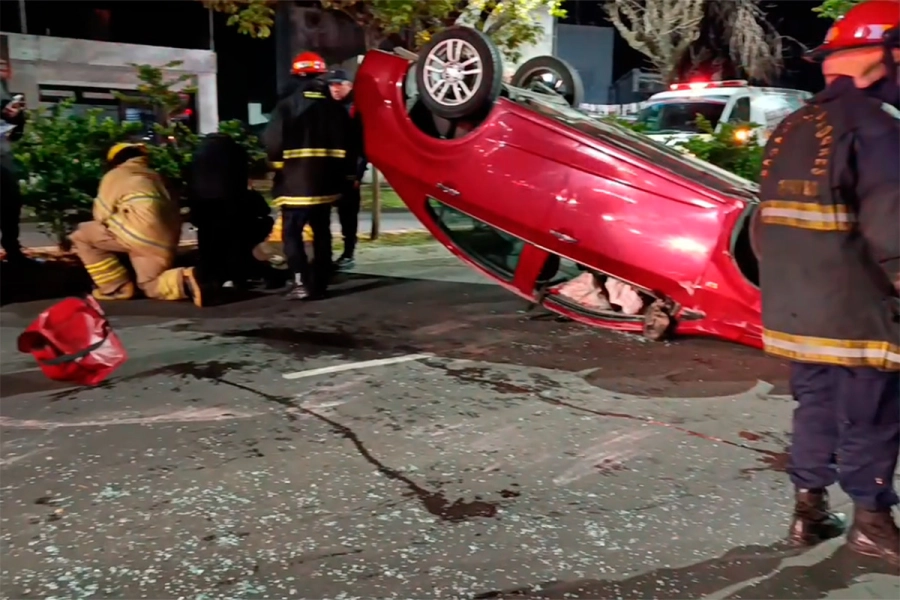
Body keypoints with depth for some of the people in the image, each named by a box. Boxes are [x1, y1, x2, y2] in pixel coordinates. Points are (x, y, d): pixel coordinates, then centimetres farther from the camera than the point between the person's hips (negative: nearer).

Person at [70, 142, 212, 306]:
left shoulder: (114, 175, 15)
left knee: (81, 235, 14)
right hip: (165, 238, 6)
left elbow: (102, 213, 9)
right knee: (152, 287, 20)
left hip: (141, 228, -6)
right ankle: (186, 279, -11)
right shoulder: (153, 175, 30)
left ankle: (116, 288, 10)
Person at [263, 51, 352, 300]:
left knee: (292, 233, 3)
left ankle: (302, 284, -7)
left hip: (296, 182, -4)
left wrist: (278, 162, 8)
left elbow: (272, 143, -11)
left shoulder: (287, 106, -11)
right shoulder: (336, 108, 4)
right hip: (325, 183, 5)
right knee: (322, 234, 12)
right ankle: (319, 284, 14)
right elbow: (346, 146, 9)